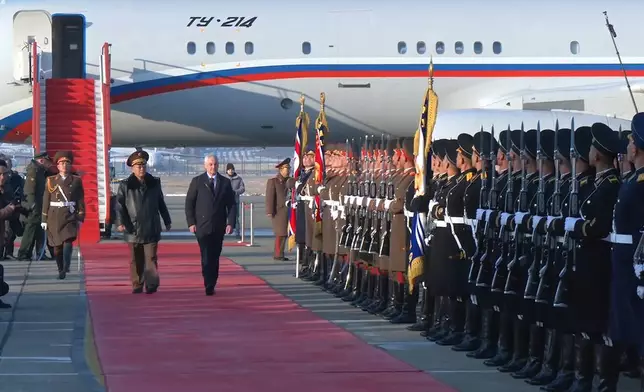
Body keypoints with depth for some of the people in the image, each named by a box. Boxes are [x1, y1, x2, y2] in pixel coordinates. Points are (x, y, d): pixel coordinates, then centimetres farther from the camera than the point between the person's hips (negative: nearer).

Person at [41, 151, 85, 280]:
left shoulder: (76, 181, 5)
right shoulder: (51, 181, 6)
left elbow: (81, 201, 5)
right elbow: (46, 201, 5)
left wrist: (80, 218, -2)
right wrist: (44, 220, 2)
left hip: (70, 216, -1)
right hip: (54, 217, 1)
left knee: (68, 241, -21)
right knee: (57, 246, 5)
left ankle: (66, 267, -27)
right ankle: (61, 270, 14)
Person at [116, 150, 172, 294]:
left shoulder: (154, 183, 10)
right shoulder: (125, 185, 3)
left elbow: (161, 203, 17)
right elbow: (120, 205, -1)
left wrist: (167, 220, 19)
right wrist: (121, 222, -14)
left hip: (151, 228, 0)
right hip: (133, 228, 0)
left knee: (151, 258, -7)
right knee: (136, 260, 6)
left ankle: (152, 284, -8)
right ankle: (137, 285, 13)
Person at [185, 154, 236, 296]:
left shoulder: (225, 182, 8)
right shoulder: (197, 182, 2)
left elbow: (231, 204, 7)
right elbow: (189, 203, 3)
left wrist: (231, 223, -4)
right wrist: (191, 223, -5)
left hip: (219, 227, 2)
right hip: (202, 226, -2)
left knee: (215, 257, 6)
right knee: (206, 257, -11)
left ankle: (211, 285, 14)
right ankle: (209, 286, -12)